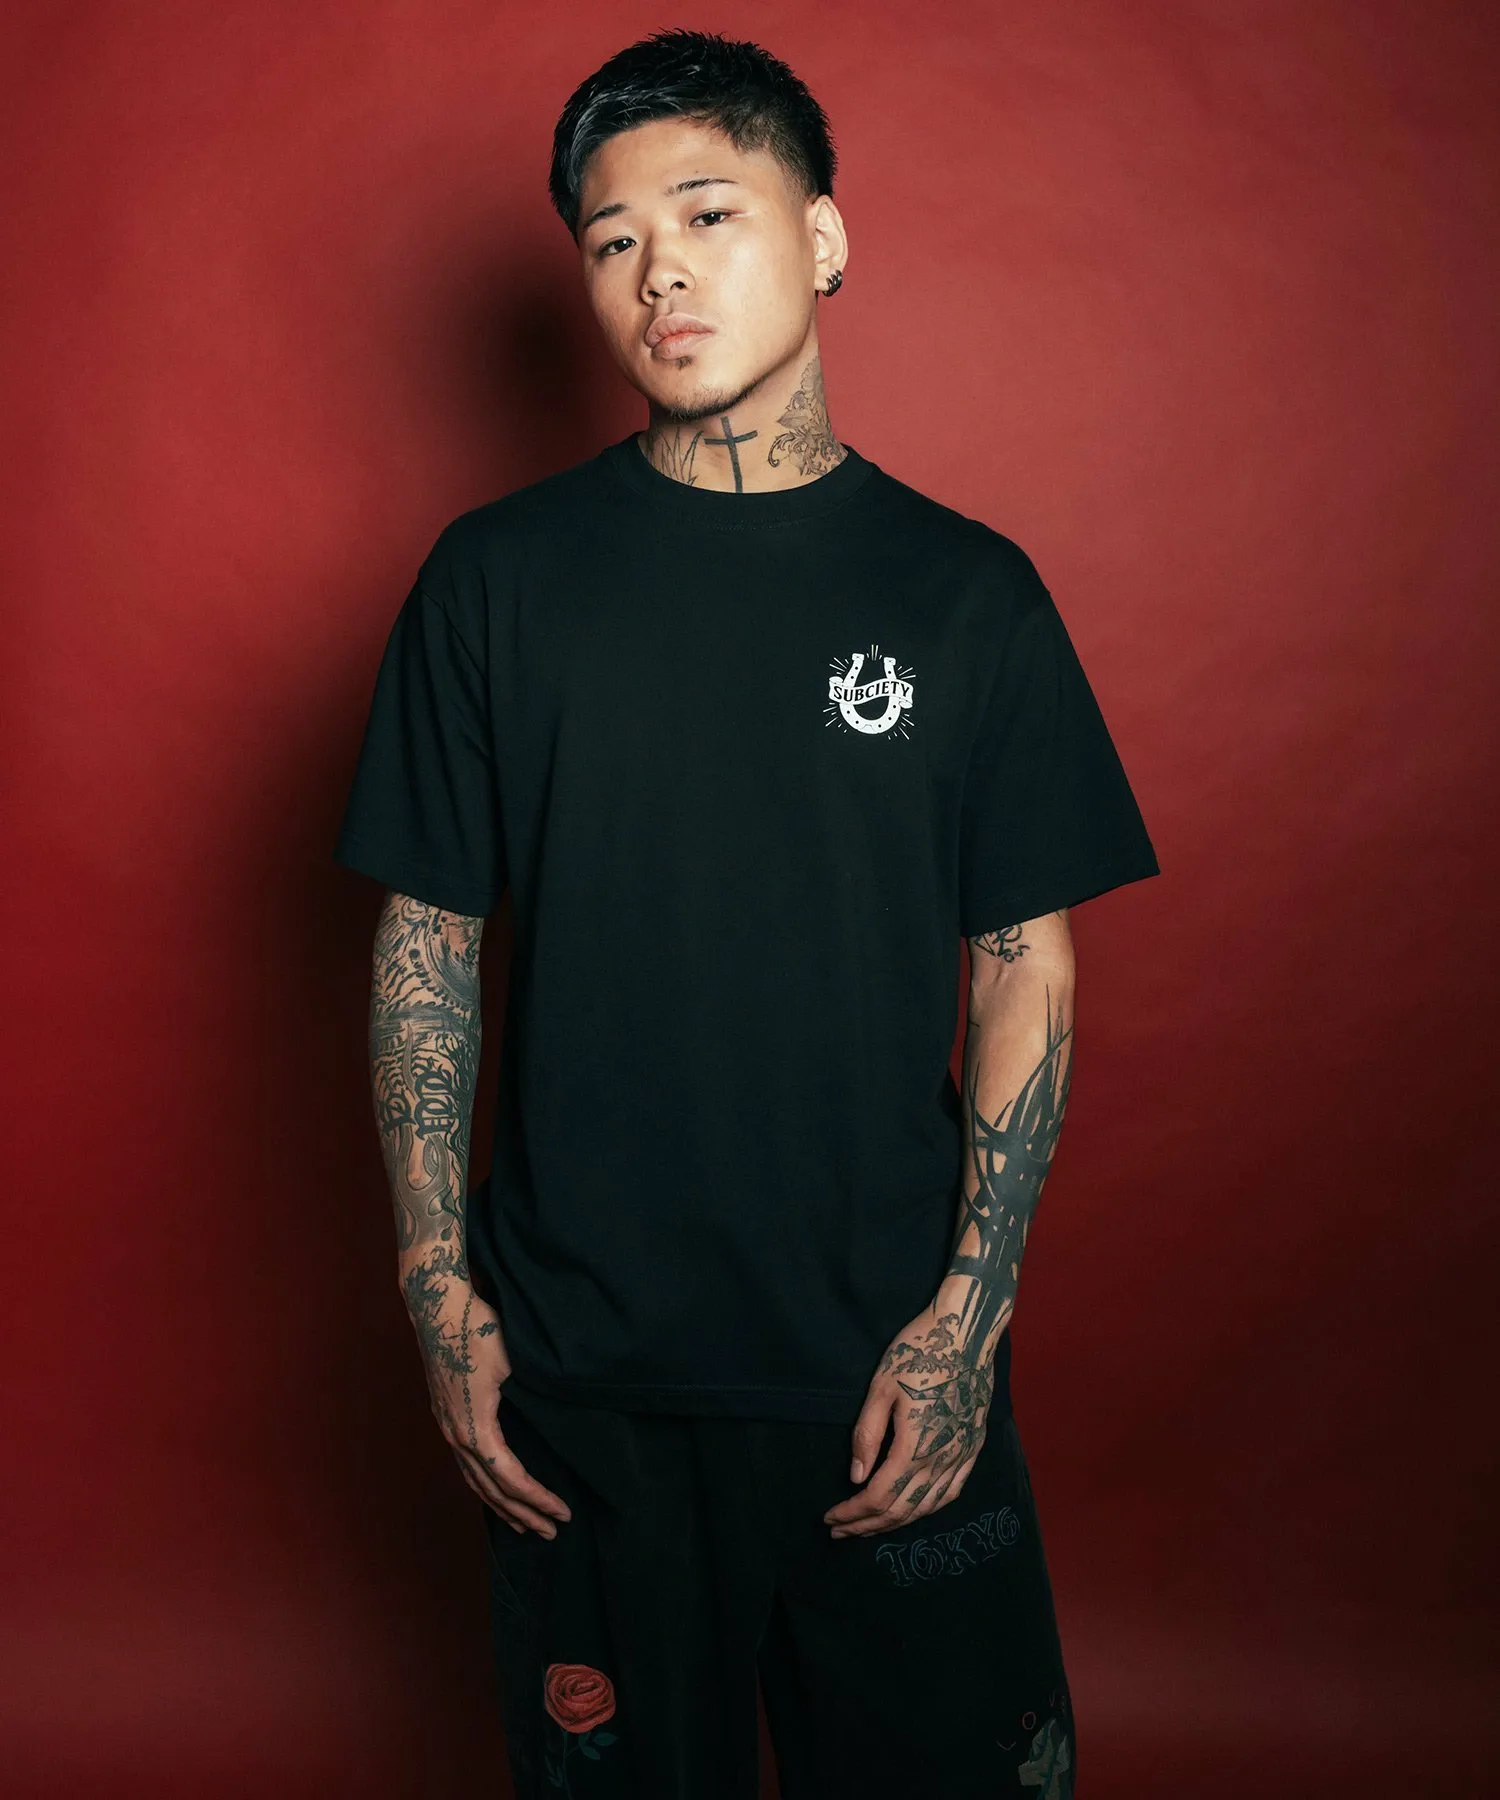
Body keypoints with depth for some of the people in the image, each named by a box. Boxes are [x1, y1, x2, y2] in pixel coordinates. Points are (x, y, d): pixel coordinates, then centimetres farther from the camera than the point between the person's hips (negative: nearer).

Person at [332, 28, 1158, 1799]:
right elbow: (425, 951, 2)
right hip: (578, 1371, 0)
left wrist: (969, 1314, -7)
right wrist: (440, 1291, -4)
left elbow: (1025, 970, 0)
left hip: (896, 1364, 0)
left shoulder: (967, 590, -1)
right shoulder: (495, 578, -1)